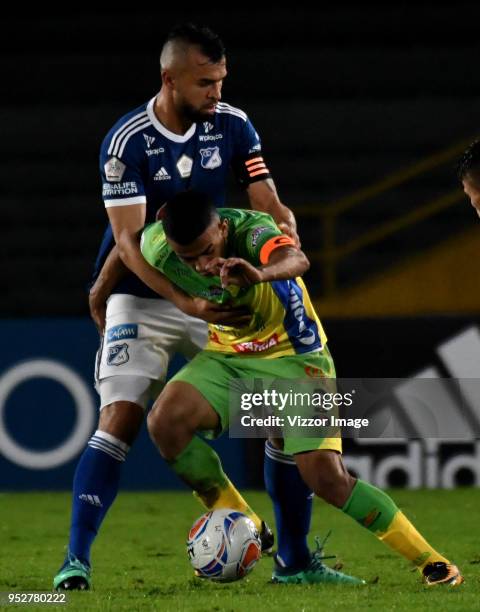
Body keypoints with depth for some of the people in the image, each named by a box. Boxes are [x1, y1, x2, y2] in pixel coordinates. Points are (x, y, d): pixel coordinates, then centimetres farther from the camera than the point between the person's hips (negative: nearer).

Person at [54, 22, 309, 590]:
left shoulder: (231, 126, -4)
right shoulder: (127, 140, -16)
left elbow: (269, 208, -1)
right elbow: (129, 241, -21)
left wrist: (287, 242, -26)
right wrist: (187, 302, -32)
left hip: (218, 297, 4)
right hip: (141, 299, -4)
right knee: (120, 418, -19)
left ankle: (294, 557, 10)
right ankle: (76, 560, -17)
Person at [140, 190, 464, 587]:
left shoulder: (251, 229, -31)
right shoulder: (155, 248, -19)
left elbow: (297, 260, -54)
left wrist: (261, 273, -76)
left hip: (294, 356, -4)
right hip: (227, 357, 4)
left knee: (326, 476, -17)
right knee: (165, 421, -24)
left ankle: (430, 561, 0)